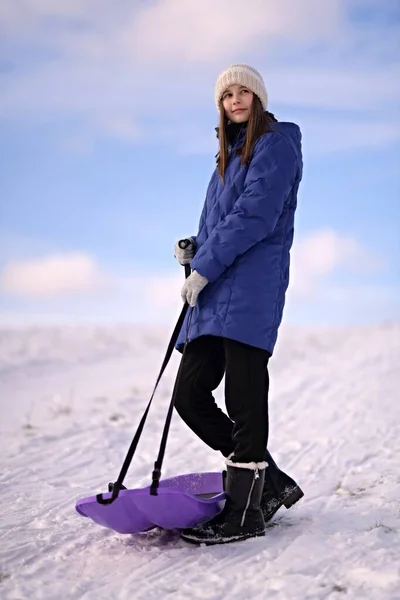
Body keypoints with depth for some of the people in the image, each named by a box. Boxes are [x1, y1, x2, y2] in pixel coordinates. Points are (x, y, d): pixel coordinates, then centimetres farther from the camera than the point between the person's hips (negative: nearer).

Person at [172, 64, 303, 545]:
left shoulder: (275, 144, -1)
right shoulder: (229, 156, 25)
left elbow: (254, 216, -12)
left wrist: (204, 268, -12)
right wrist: (196, 251, 7)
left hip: (251, 288, -9)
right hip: (216, 291, 9)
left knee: (243, 401, -8)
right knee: (189, 396, 5)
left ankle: (245, 511, 1)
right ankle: (269, 482, 16)